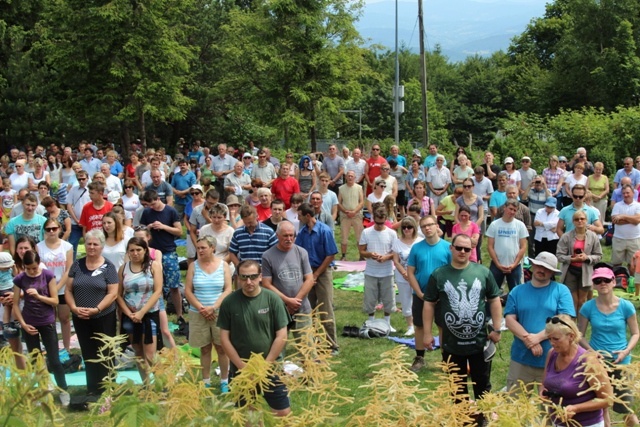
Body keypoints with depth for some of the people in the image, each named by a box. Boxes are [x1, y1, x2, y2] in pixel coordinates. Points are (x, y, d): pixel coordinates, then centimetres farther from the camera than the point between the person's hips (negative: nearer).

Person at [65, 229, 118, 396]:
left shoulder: (108, 267, -5)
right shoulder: (77, 265, 5)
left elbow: (113, 293, -9)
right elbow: (68, 290, 4)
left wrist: (96, 309, -19)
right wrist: (74, 307, -12)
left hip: (104, 318, -3)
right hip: (80, 319, 3)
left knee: (104, 355, 4)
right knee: (88, 355, 11)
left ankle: (105, 391, 13)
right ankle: (91, 389, 21)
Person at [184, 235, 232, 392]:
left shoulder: (223, 265, 0)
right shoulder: (193, 266, 2)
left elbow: (228, 290, -5)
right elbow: (188, 291, -1)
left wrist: (214, 307, -15)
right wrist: (201, 308, -11)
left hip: (219, 313, -1)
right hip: (198, 314, 1)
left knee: (222, 347, 3)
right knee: (204, 348, 9)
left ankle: (224, 381, 15)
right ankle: (206, 382, 18)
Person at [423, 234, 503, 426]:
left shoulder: (483, 272, -3)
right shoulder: (439, 275, -4)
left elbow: (494, 300, 4)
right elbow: (429, 304, 1)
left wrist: (496, 329, 0)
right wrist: (427, 333, -2)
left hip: (480, 342, 0)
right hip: (451, 344, 0)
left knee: (482, 384, 14)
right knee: (457, 387, 15)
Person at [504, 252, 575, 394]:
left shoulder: (561, 291, -1)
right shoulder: (517, 291, 6)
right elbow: (509, 320, -1)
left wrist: (538, 337, -17)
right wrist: (528, 339, -16)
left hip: (551, 360, -2)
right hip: (521, 358, 2)